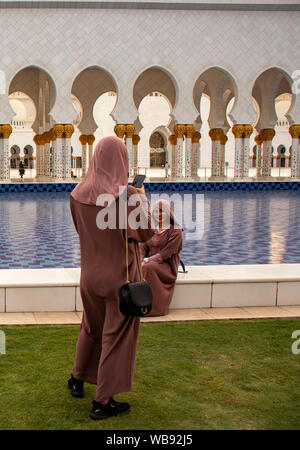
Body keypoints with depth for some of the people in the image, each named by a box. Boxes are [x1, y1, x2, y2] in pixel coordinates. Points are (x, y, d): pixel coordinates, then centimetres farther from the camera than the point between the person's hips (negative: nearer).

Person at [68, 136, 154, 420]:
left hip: (90, 274, 5)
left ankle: (77, 379, 43)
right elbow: (146, 234, -13)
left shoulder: (78, 194, -5)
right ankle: (102, 402, 16)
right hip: (120, 275, -5)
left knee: (90, 327, 27)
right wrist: (142, 200, 1)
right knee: (116, 335, 8)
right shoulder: (124, 195, -21)